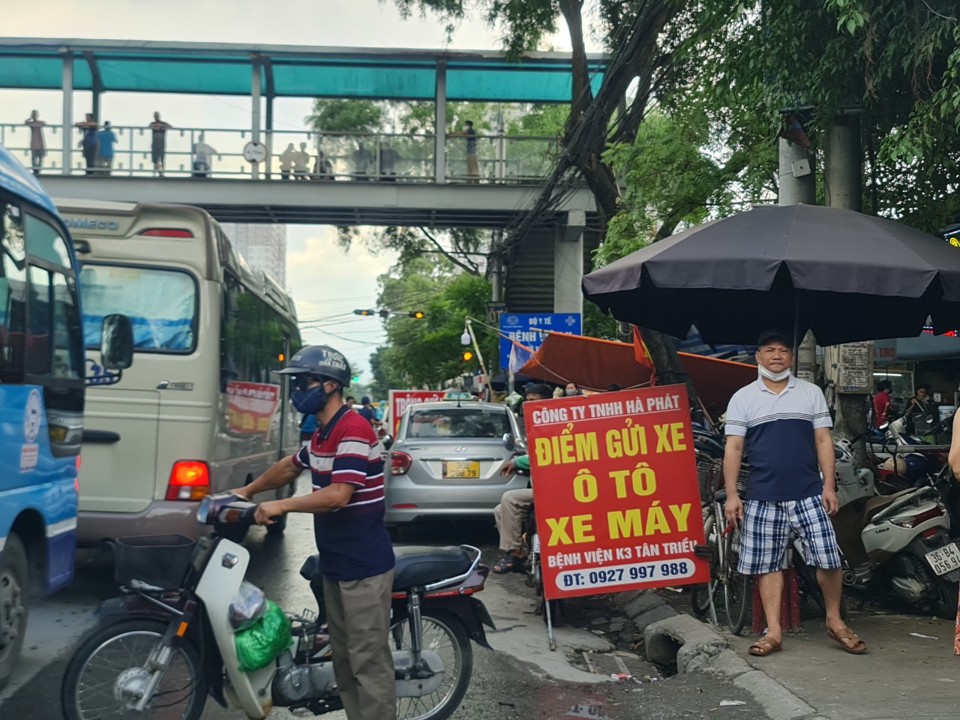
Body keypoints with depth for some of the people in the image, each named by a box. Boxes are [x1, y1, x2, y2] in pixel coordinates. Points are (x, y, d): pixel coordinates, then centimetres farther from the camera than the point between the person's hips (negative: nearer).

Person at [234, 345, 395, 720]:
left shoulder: (354, 429, -18)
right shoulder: (321, 434, 14)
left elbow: (338, 495, -25)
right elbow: (291, 466, 32)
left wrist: (281, 506, -18)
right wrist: (248, 491, 31)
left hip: (364, 566, -10)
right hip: (335, 564, 10)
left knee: (368, 661, -6)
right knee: (344, 657, 15)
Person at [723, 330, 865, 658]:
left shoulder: (811, 393, 8)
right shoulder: (742, 398, 5)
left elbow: (823, 441, 7)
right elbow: (734, 448, 3)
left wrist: (829, 485, -2)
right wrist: (731, 494, -4)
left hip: (809, 493, 0)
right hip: (763, 496, 0)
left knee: (828, 557, -4)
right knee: (767, 563, 3)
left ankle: (835, 621, 16)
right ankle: (773, 631, 10)